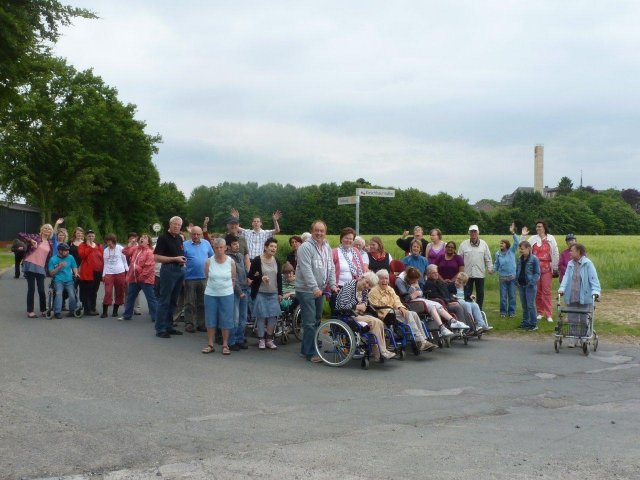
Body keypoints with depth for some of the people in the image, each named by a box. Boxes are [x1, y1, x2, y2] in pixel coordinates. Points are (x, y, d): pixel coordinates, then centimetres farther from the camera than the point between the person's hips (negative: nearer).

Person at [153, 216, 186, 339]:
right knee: (164, 301, -4)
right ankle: (160, 329, 1)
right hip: (168, 269, -8)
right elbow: (156, 257, -15)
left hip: (180, 270, 8)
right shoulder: (163, 238, -8)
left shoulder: (180, 238, 14)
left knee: (173, 301, 12)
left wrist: (183, 260, 8)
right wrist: (175, 259, -18)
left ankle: (169, 326, 19)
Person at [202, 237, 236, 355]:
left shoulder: (231, 262, -2)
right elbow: (208, 278, 5)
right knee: (210, 320, 6)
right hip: (210, 294, 1)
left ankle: (225, 345, 13)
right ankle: (210, 344, 16)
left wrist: (227, 288, 3)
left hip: (226, 295, -1)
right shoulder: (208, 262, -3)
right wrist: (214, 286, 4)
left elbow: (233, 279, 6)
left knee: (226, 321, 3)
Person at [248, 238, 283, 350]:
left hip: (273, 294, 4)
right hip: (260, 293, -4)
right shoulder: (257, 260, -6)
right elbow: (250, 276, -5)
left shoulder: (276, 261, 10)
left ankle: (269, 338, 15)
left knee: (273, 316, 2)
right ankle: (261, 339, 11)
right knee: (261, 316, 0)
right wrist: (260, 278, -21)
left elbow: (279, 278, 14)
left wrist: (280, 293, 10)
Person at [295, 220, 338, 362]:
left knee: (316, 321, 14)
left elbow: (331, 267, 15)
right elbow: (306, 269, -21)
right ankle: (310, 353, -1)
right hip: (306, 290, -8)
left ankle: (305, 349, 24)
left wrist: (333, 285, 4)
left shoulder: (327, 248, 12)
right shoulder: (306, 247, -14)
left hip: (320, 290, 8)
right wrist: (314, 287, -27)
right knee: (310, 323, -8)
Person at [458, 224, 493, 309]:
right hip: (467, 273, -1)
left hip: (480, 273, 2)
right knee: (467, 293, 2)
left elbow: (488, 258, 8)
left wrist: (490, 268, 2)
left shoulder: (483, 244, 5)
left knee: (480, 293, 8)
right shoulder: (464, 244, 1)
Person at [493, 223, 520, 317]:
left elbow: (516, 242, -13)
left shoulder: (512, 251, -1)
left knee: (512, 295, 6)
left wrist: (513, 233, -24)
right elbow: (496, 264, 10)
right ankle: (503, 311, 13)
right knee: (503, 295, 4)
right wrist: (493, 270, -5)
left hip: (512, 276, -1)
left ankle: (511, 311, 16)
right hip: (502, 277, 1)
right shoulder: (498, 254, 3)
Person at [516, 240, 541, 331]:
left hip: (530, 286, -7)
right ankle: (525, 322, 23)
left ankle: (534, 324, 1)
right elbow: (517, 271, 19)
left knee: (530, 305, -5)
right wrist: (517, 280, 6)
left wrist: (532, 282, -19)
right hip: (521, 285, 7)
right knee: (524, 305, 14)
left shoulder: (534, 259, -10)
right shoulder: (520, 259, 9)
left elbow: (537, 273, -10)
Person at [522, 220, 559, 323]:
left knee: (546, 290, -6)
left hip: (546, 268, -2)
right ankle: (540, 312, 15)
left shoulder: (551, 239, 4)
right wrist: (523, 236, -6)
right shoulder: (532, 238, 7)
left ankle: (549, 314, -3)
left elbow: (555, 254, 5)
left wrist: (555, 268, 3)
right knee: (537, 291, 5)